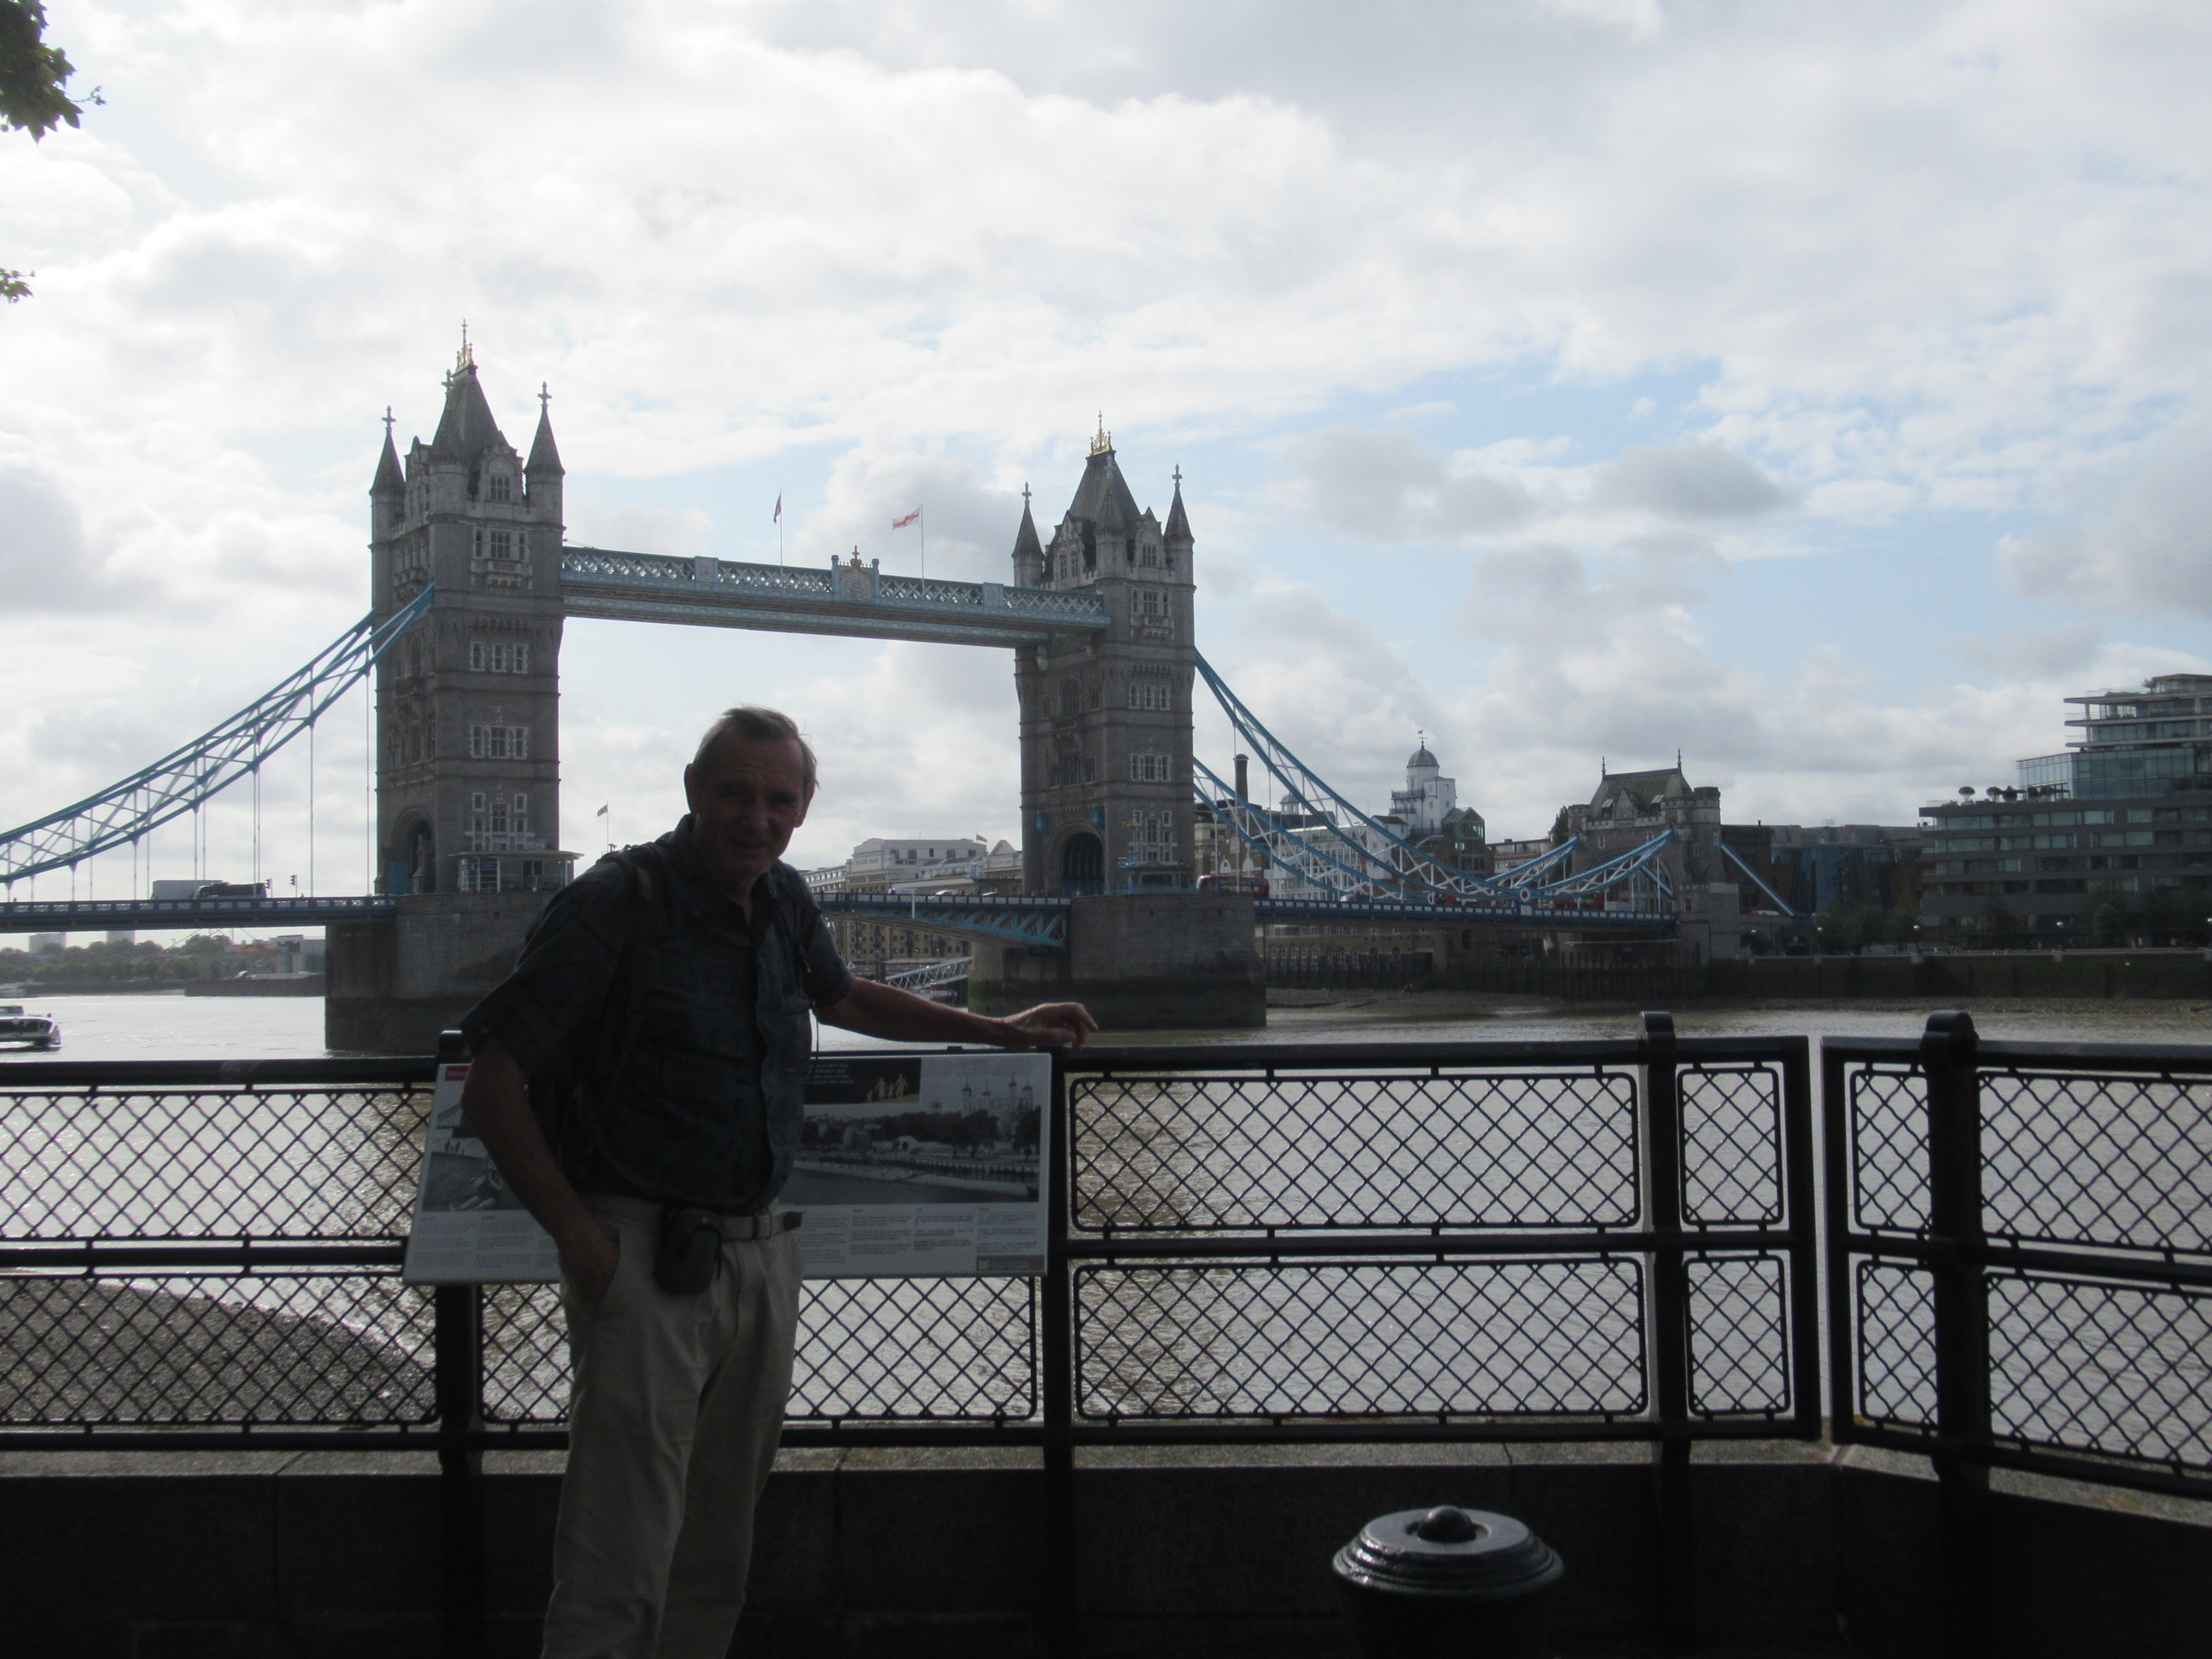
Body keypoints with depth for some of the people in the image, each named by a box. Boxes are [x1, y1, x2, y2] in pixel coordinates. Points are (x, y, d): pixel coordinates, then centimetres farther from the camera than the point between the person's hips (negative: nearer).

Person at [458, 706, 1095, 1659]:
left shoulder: (783, 902, 8)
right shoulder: (616, 904, -12)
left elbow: (841, 997, 29)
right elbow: (492, 1088, -11)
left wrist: (1005, 1032, 30)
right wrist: (579, 1238, -16)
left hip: (761, 1252, 7)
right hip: (645, 1254, -6)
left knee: (720, 1557, 15)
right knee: (619, 1572, -7)